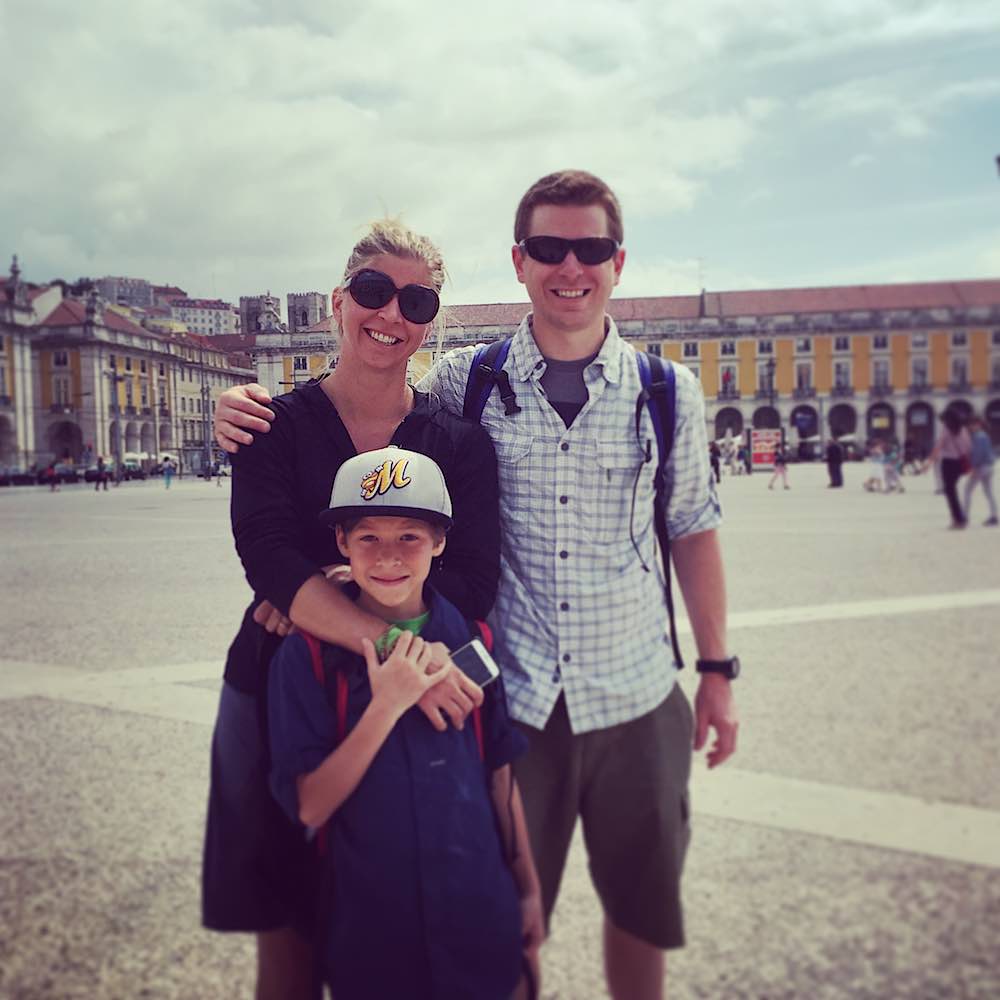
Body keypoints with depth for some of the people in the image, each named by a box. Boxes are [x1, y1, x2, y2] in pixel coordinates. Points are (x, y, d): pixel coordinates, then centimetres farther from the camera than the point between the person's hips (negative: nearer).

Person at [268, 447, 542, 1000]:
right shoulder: (308, 652, -13)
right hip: (367, 926, -2)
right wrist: (386, 706, -26)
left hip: (478, 913, 3)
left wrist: (529, 890, 9)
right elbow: (310, 807, -15)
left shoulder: (470, 637, -4)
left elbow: (498, 770, 4)